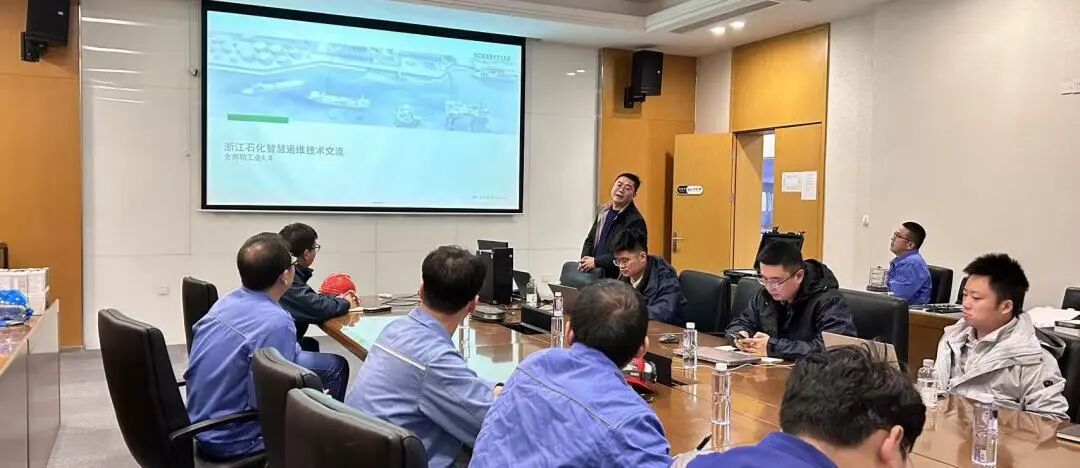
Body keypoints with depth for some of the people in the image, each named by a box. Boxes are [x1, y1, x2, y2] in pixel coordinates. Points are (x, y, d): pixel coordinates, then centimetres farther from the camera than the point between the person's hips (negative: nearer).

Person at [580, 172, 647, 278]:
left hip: (616, 279, -7)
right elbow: (590, 240, 19)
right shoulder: (604, 211, 11)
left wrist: (596, 262, -17)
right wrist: (585, 259, 0)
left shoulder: (636, 221, -13)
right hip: (594, 275, 7)